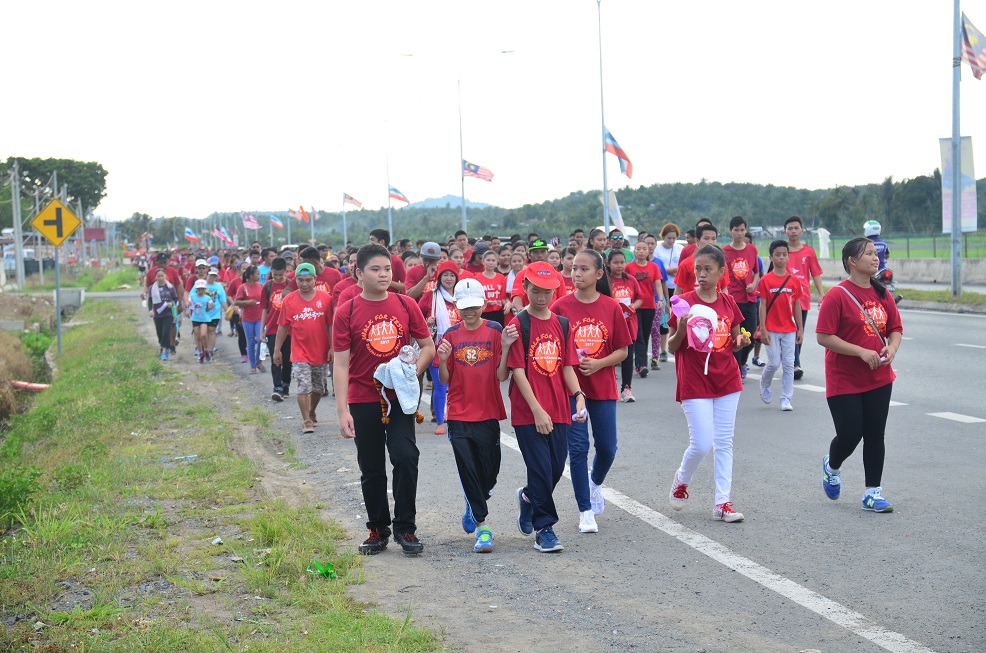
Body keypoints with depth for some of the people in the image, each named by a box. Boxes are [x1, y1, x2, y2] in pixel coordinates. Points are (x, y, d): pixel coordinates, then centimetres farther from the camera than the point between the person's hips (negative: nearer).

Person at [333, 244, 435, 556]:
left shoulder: (406, 306, 0)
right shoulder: (346, 312, -5)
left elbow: (428, 346, 7)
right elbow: (341, 364, -6)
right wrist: (342, 410, -12)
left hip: (400, 399, 0)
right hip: (364, 402, 0)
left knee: (406, 458, -12)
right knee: (371, 470, 9)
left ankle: (405, 528, 3)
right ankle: (378, 530, 24)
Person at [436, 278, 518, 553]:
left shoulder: (496, 332, -3)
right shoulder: (451, 336, 2)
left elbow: (502, 376, -8)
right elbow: (445, 380, 5)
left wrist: (505, 347, -21)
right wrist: (442, 361, -15)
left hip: (488, 414, -1)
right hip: (459, 417, 1)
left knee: (489, 472, 7)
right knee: (468, 471, -3)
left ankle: (474, 505, 36)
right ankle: (482, 526, 5)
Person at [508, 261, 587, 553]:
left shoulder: (562, 324, 9)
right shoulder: (518, 324, -6)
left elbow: (567, 366, 10)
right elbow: (518, 371, -11)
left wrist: (578, 395, -9)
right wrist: (538, 411, -16)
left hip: (559, 411, 5)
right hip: (528, 413, -5)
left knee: (556, 468, 11)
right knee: (541, 470, -4)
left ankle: (528, 497, 41)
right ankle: (544, 529, 10)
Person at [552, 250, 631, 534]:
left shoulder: (612, 307, -2)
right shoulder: (561, 306, -5)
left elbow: (622, 351, 2)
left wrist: (599, 363, -14)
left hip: (603, 387, 2)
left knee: (607, 447, 7)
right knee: (578, 448, -2)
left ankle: (595, 483, 41)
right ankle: (585, 511, 9)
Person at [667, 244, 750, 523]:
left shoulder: (728, 303, 5)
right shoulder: (685, 303, -7)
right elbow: (672, 347, -4)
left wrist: (741, 341, -6)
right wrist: (681, 330, -24)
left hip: (727, 380, 4)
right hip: (695, 383, -4)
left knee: (724, 443, 5)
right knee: (701, 444, -8)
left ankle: (722, 503, 10)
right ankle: (681, 481, 21)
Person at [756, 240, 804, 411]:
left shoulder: (793, 280, 3)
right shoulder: (765, 280, -4)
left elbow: (797, 305, 8)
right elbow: (763, 305, -4)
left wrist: (800, 328, 7)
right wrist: (763, 329, -8)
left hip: (789, 329, 3)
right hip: (772, 329, -3)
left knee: (788, 365, 1)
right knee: (774, 362, -3)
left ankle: (786, 399, 7)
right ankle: (764, 384, 27)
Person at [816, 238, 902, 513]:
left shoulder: (882, 294, 6)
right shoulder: (837, 296, -13)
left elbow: (896, 328, 14)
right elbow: (823, 337, -17)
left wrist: (892, 347, -9)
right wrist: (861, 352, -22)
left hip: (879, 379, 5)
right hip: (844, 382, -5)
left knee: (875, 436, 6)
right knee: (850, 436, -3)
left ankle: (873, 493, 15)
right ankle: (832, 466, 31)